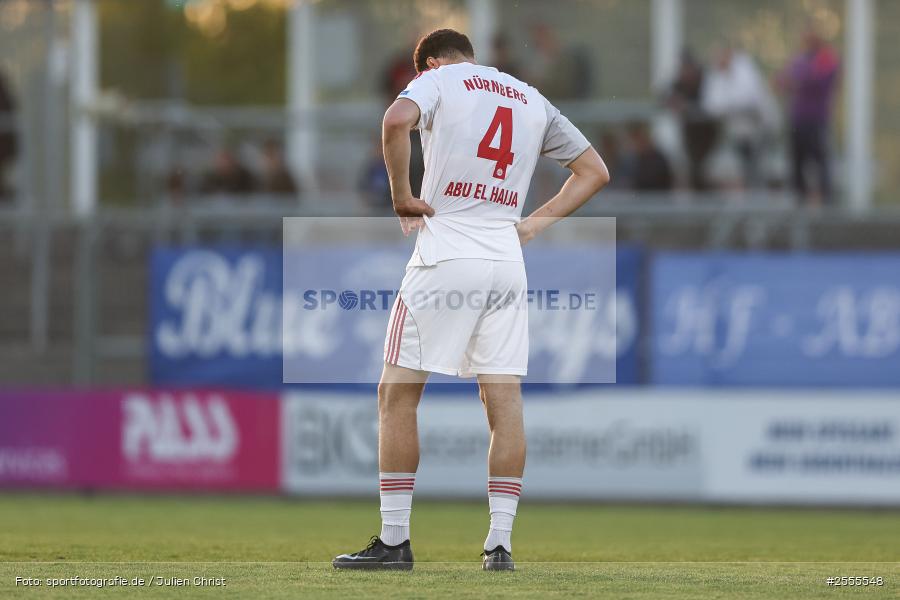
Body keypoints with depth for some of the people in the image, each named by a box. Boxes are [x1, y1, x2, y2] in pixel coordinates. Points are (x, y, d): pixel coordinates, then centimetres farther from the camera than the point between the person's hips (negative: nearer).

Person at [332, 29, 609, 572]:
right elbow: (594, 171, 22)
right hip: (507, 262, 5)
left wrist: (402, 197, -10)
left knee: (398, 393, 2)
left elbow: (397, 120, -20)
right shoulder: (532, 100, 19)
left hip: (445, 255, -5)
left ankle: (394, 541, -1)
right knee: (505, 399, 4)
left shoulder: (440, 79, 3)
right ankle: (500, 543, 0)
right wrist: (534, 224, 16)